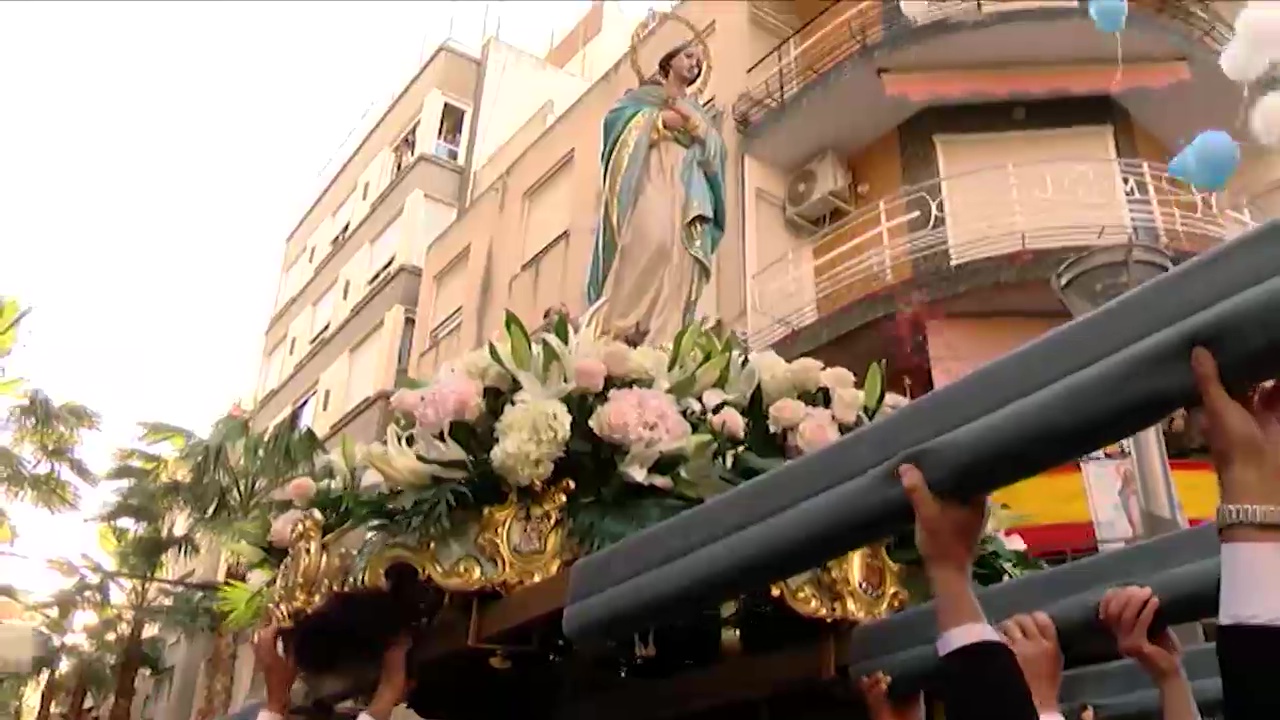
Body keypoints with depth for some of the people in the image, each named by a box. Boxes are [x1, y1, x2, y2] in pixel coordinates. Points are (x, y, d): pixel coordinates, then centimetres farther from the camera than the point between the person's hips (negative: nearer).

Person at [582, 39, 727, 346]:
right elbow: (616, 117, 5)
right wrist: (661, 120, -2)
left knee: (679, 269, -18)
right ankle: (608, 332, -39)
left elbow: (716, 148, 16)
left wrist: (692, 121, 2)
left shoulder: (699, 111, 35)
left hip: (689, 189, 4)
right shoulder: (644, 95, 26)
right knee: (651, 243, -33)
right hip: (649, 179, -4)